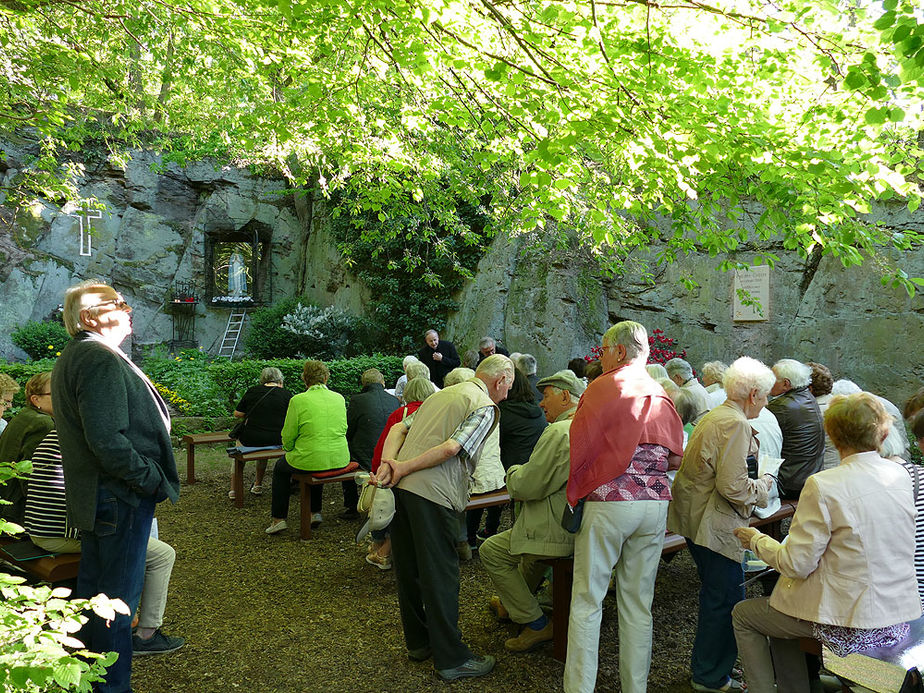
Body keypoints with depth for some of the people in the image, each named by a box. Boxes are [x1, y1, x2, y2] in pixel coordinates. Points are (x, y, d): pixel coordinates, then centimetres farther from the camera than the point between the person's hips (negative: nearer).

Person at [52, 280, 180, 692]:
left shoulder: (72, 357, 14)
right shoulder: (101, 360, -20)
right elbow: (107, 439, -28)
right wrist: (151, 479, -19)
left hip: (91, 495, 11)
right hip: (121, 497, -11)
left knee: (93, 586, 21)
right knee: (118, 595, 1)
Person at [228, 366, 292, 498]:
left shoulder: (252, 391, 4)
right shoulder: (286, 395, 0)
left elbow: (237, 414, 9)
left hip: (250, 441, 0)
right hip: (276, 442, 0)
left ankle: (234, 488, 30)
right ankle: (258, 485, 39)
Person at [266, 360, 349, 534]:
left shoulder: (298, 400, -9)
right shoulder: (339, 398, 3)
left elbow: (288, 436, -3)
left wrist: (290, 450, 17)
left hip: (309, 460, -4)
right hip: (340, 460, 4)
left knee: (280, 468, 26)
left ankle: (279, 518, 27)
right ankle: (315, 512, 38)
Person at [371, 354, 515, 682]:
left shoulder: (441, 394, 23)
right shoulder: (485, 407, -3)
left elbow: (398, 428, 15)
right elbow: (451, 448, -16)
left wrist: (388, 463, 1)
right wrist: (403, 468, -12)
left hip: (402, 486, 8)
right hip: (432, 494, -8)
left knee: (408, 568, 17)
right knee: (440, 575, 2)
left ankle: (418, 641, 33)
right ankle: (451, 658, 13)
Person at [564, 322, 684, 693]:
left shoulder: (604, 387, -6)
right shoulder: (661, 395, 11)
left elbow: (577, 447, -10)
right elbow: (675, 457, 12)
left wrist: (567, 492, 0)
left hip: (608, 500, -6)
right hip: (655, 505, 6)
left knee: (587, 601, 2)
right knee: (638, 603, 13)